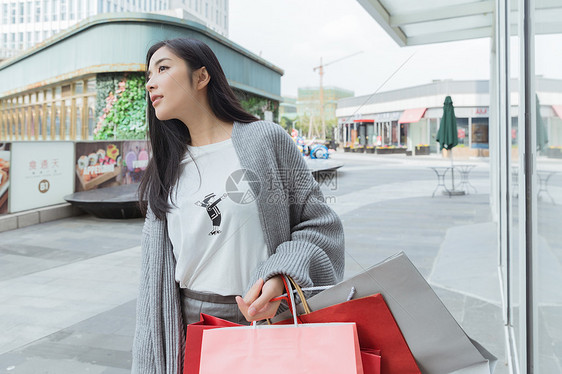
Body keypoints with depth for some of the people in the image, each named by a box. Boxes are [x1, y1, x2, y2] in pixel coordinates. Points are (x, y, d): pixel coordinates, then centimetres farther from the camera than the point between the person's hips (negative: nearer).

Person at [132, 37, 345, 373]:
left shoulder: (265, 139, -6)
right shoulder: (166, 169, 7)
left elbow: (319, 224, -4)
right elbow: (156, 269, 9)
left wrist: (280, 276, -21)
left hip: (265, 320, -3)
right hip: (188, 328, 4)